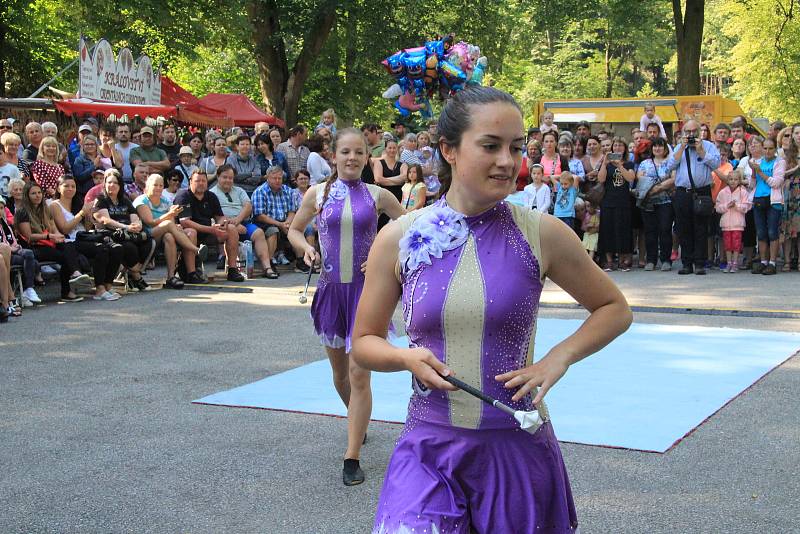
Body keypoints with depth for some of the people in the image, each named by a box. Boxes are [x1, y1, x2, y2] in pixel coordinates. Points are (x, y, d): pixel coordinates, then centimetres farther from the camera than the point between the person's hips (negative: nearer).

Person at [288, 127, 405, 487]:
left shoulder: (377, 196, -1)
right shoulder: (318, 193, 2)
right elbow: (294, 230, 15)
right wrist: (305, 248, -6)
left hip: (366, 287, -2)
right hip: (331, 287, 3)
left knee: (359, 375, -9)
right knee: (339, 371, 16)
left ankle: (352, 458, -4)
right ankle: (358, 422, 45)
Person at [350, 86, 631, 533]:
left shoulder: (541, 234, -4)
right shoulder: (400, 239, -2)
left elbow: (615, 309, 9)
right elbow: (364, 343, 8)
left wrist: (559, 358, -7)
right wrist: (408, 357, -12)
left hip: (517, 448, 0)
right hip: (429, 449, 0)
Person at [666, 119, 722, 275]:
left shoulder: (708, 146, 8)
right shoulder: (678, 148, 17)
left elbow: (716, 163, -8)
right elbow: (670, 165, 2)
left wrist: (700, 150, -7)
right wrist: (682, 148, -2)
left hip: (702, 193, -3)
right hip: (682, 193, 3)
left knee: (701, 230, -3)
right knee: (684, 230, 4)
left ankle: (700, 264, 0)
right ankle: (687, 263, 10)